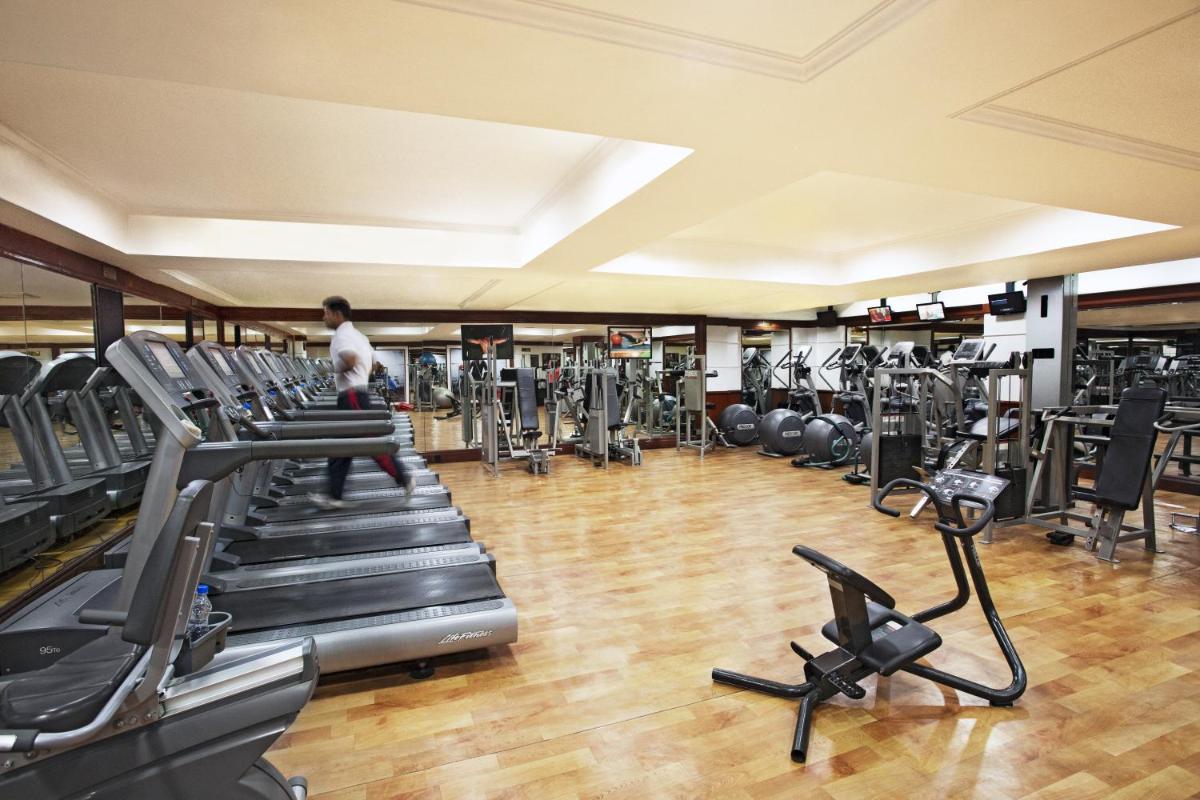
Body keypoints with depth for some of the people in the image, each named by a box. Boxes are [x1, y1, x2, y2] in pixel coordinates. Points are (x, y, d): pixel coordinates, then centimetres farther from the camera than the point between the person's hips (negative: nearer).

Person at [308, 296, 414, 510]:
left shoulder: (342, 335, -13)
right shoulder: (355, 334, 18)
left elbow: (350, 360, -30)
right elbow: (372, 359, 24)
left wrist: (336, 371, -12)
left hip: (351, 395, -10)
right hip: (355, 393, 10)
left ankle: (404, 478, 0)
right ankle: (334, 496, 12)